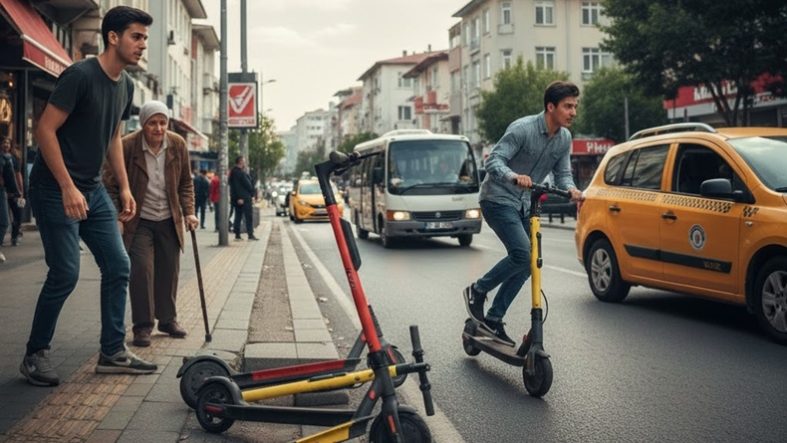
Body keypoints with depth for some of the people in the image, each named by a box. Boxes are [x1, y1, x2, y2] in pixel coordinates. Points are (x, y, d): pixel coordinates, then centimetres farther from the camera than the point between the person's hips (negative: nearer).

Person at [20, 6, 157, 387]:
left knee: (118, 266, 5)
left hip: (93, 190, 8)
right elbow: (45, 131, -19)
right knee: (65, 274, -8)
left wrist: (124, 187, 13)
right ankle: (35, 355, 10)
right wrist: (68, 188, -23)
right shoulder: (80, 76, -17)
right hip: (56, 190, -8)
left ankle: (113, 353, 15)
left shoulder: (126, 86, 8)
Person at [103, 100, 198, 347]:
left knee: (169, 271, 10)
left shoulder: (178, 145, -4)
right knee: (141, 270, -10)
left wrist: (188, 212, -1)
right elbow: (110, 183, -7)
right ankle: (142, 326, 1)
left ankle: (168, 319, 27)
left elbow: (186, 183, 7)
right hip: (139, 221, -3)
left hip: (169, 220, 4)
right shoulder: (126, 146, -15)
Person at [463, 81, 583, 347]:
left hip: (524, 204, 8)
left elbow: (562, 173, 6)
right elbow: (494, 160, -23)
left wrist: (570, 189, -17)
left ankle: (493, 319, 15)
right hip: (498, 199, -8)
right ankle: (477, 291, 0)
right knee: (522, 254, -22)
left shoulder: (565, 138, 2)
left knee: (526, 264, 4)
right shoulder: (522, 129, -19)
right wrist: (514, 177, -44)